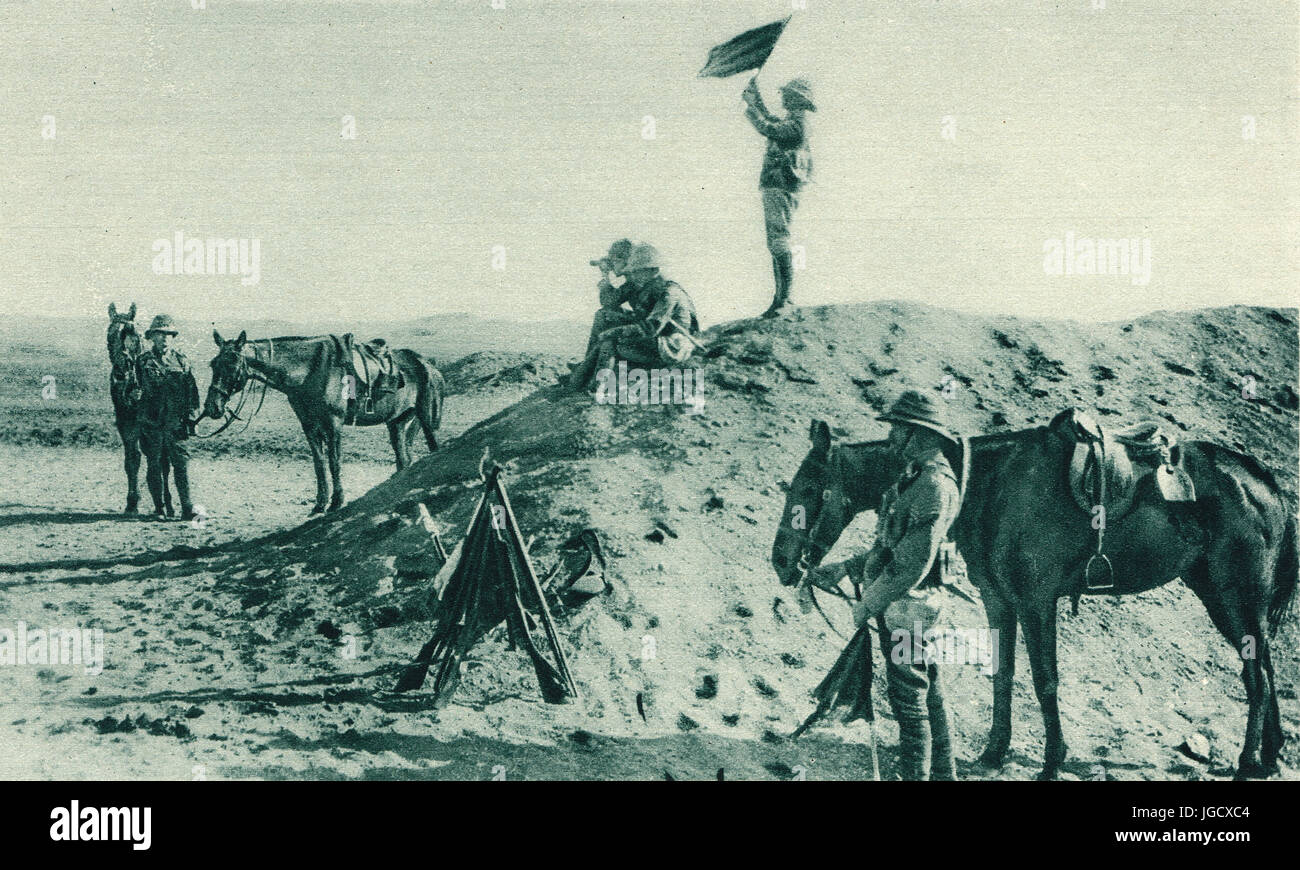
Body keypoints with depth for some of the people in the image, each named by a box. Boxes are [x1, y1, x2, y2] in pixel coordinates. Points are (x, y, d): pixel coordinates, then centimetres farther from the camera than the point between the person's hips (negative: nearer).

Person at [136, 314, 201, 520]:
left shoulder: (181, 360, 9)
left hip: (176, 424, 1)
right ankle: (158, 508, 13)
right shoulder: (143, 361, 4)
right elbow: (138, 387, 5)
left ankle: (187, 507, -3)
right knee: (154, 466, 5)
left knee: (182, 465, -4)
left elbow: (191, 389, 10)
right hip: (152, 424, -1)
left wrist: (189, 415, 1)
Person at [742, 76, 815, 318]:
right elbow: (769, 121, 34)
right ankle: (781, 297, 16)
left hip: (780, 190, -11)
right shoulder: (792, 121, 18)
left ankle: (784, 300, -14)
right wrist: (756, 97, 27)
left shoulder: (796, 124, -13)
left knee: (779, 243, -13)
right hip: (775, 189, 11)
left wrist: (751, 106, -10)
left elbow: (767, 128, -22)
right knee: (776, 244, 12)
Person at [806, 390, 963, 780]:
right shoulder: (917, 478, 12)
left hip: (909, 606, -10)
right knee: (928, 696, 18)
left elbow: (914, 565, -24)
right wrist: (843, 568, 18)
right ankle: (944, 773, 29)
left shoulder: (934, 485, -20)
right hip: (908, 606, 10)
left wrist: (868, 605, -15)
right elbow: (891, 546, 21)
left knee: (910, 701, -2)